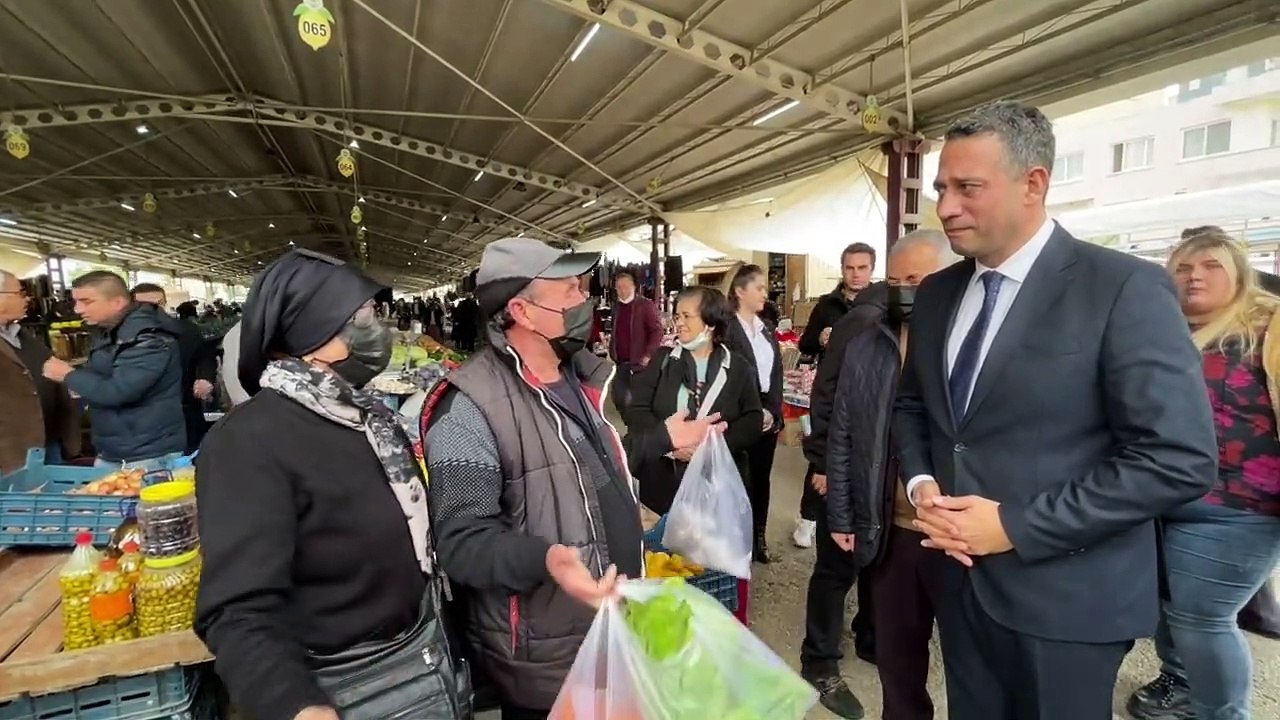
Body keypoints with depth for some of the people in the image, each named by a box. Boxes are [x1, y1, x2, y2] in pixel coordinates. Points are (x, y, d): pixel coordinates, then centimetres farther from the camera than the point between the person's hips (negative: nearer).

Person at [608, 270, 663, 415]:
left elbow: (657, 330, -10)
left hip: (639, 363, -6)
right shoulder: (616, 306, 13)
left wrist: (648, 355, -16)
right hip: (620, 363, 6)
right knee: (619, 398, 7)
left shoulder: (646, 305, -5)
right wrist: (611, 354, 13)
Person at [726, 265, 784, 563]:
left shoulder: (767, 330, 12)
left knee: (762, 477, 13)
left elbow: (777, 374, 12)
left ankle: (759, 537, 25)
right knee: (742, 479, 3)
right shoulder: (727, 329, -11)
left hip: (768, 417, 6)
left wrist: (775, 413, 3)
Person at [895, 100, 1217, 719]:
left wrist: (1016, 526, -20)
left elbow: (1180, 459, -18)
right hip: (960, 580, 6)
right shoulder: (936, 294, 4)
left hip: (1063, 596, -5)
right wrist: (921, 483, -5)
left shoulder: (1125, 290, -15)